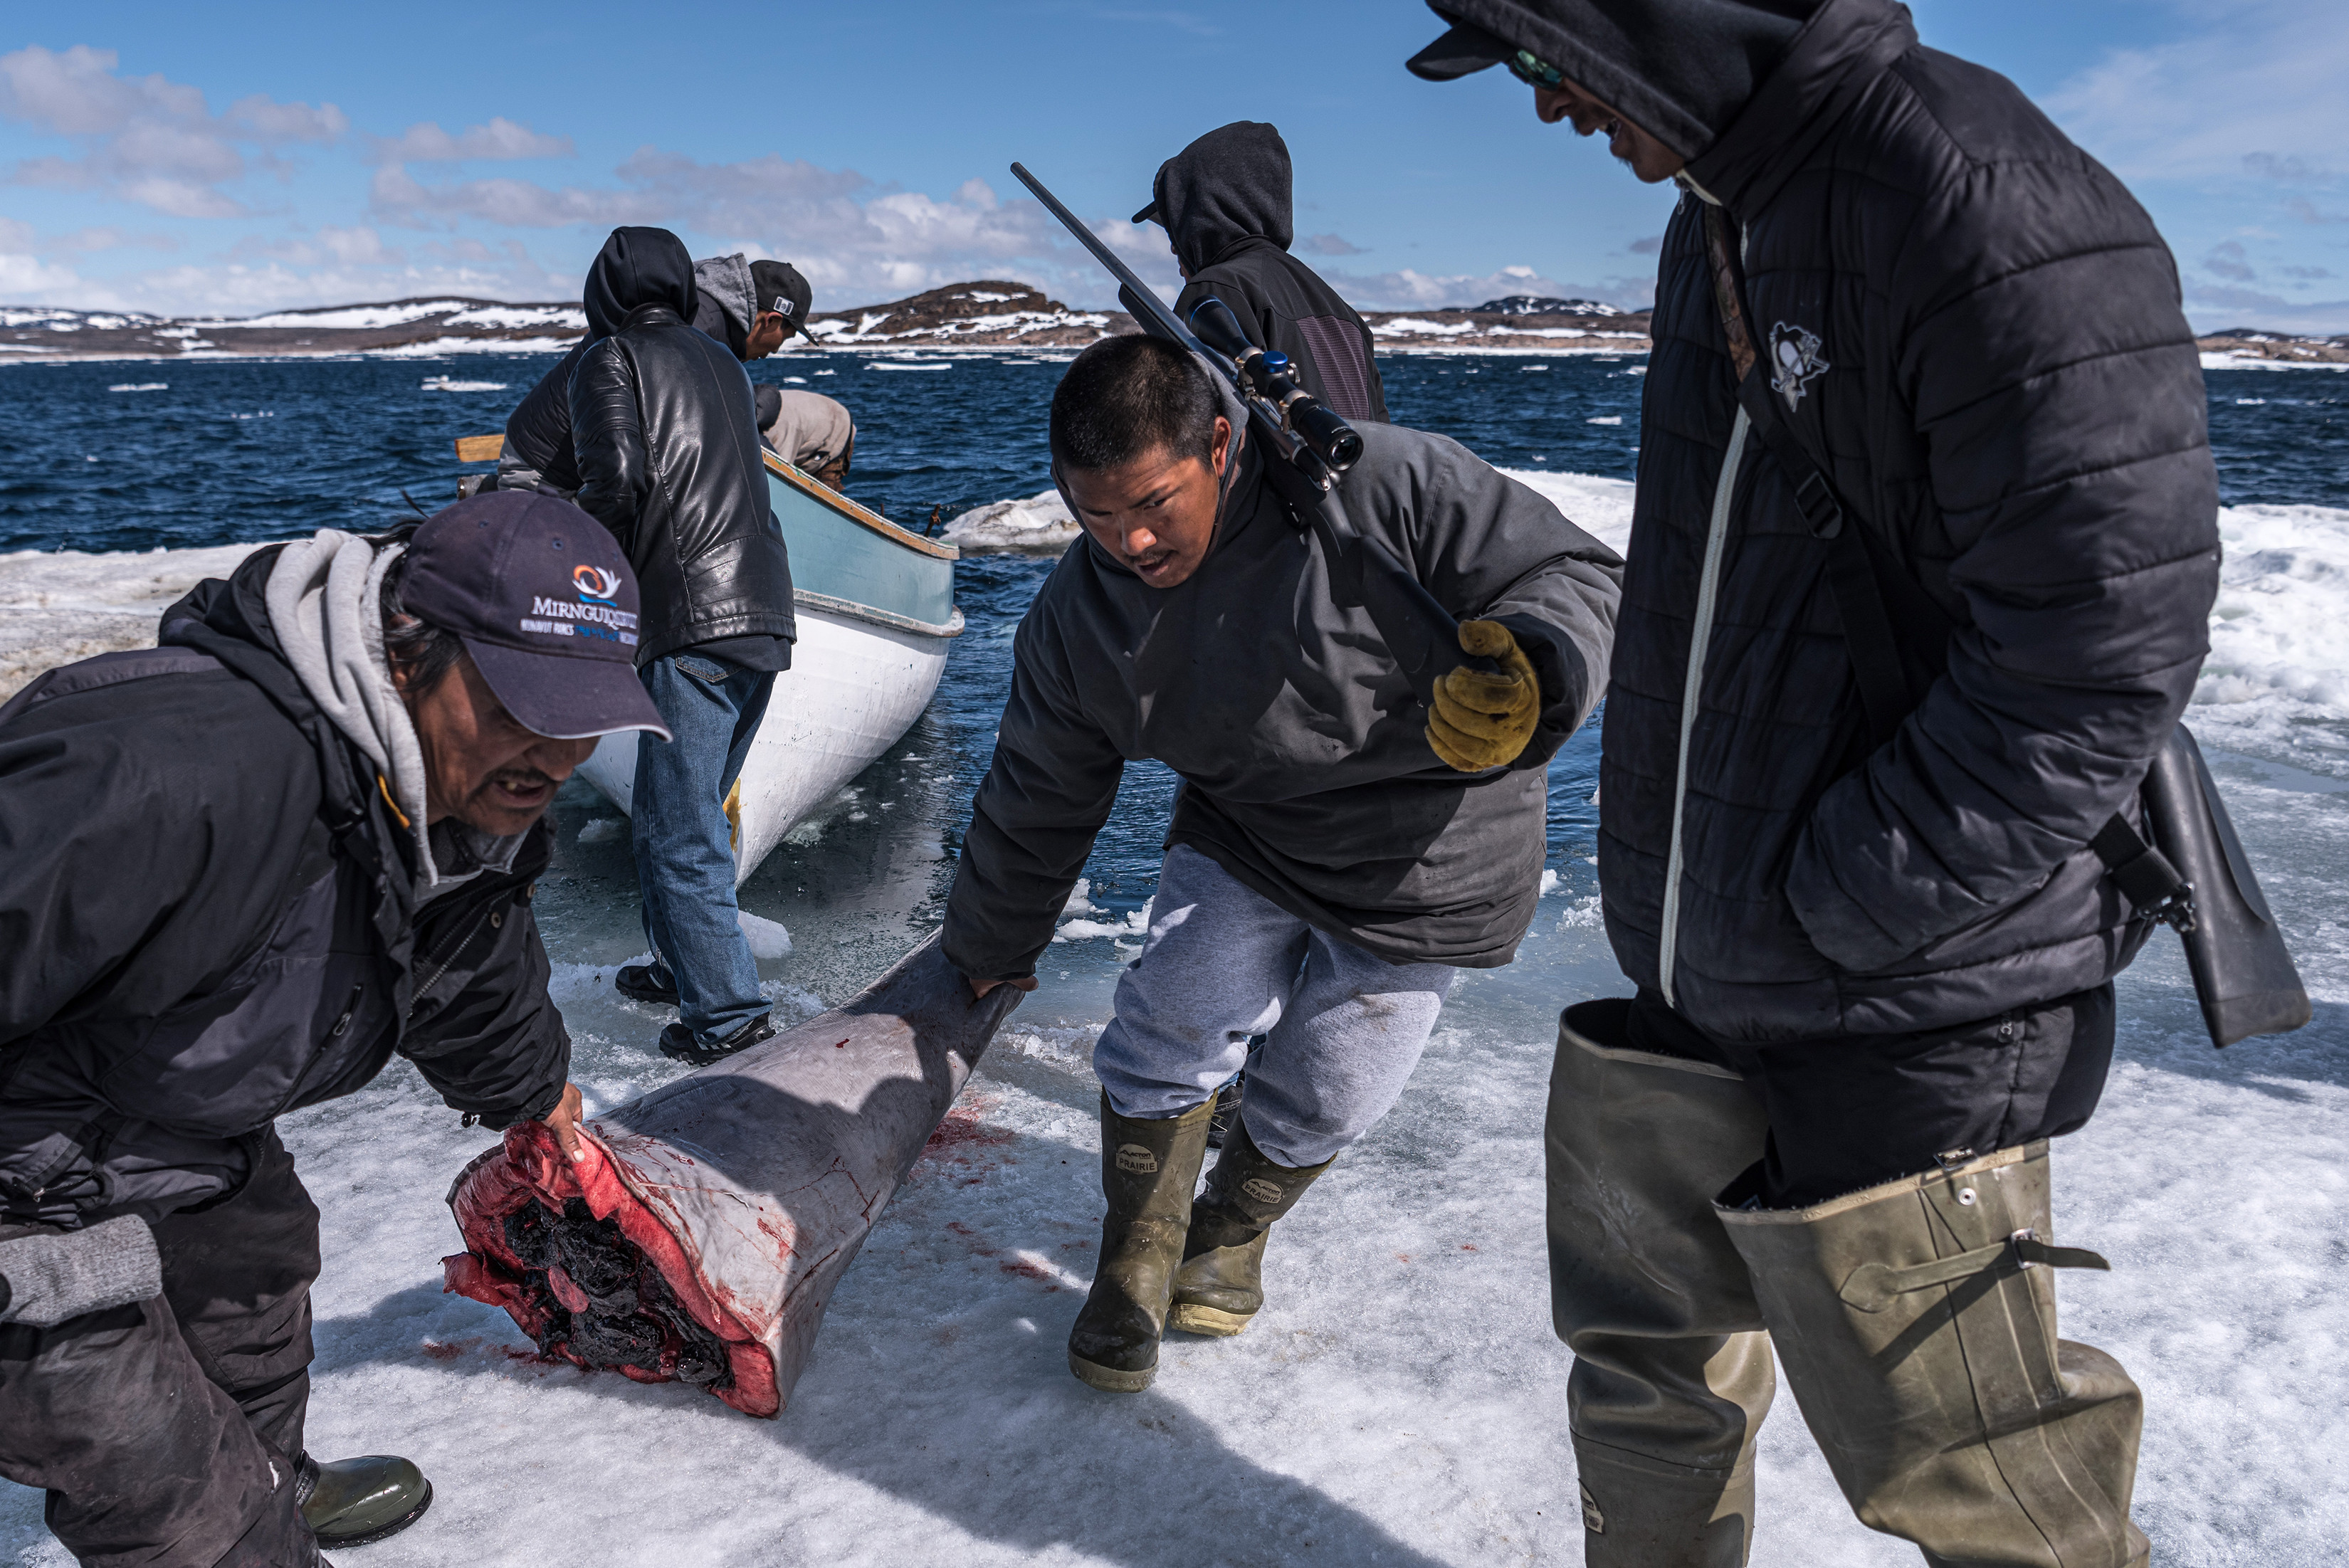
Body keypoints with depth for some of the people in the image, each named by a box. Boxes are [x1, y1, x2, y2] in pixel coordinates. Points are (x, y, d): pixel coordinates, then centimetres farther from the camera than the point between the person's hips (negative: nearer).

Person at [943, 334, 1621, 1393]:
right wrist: (991, 948, 16)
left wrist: (1527, 673, -44)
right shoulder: (1077, 618, -11)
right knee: (1173, 1019, -17)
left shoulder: (1377, 485, -27)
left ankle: (1232, 1234, 38)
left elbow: (1571, 572, -21)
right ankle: (1138, 1257, 10)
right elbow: (1035, 804, 4)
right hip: (1240, 840, 3)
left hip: (1425, 867, -2)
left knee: (1317, 1100, 5)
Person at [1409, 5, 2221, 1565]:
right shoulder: (1716, 222, 8)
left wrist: (1822, 912, -18)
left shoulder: (1992, 211, -21)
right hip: (1689, 986, 9)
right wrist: (1656, 837, 12)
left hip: (1900, 1013, -8)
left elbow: (2103, 648, -24)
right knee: (1648, 1356, 23)